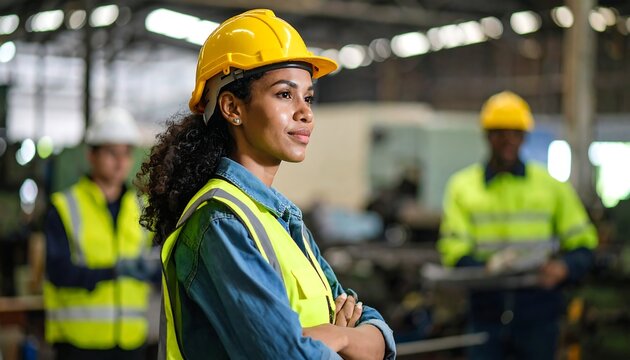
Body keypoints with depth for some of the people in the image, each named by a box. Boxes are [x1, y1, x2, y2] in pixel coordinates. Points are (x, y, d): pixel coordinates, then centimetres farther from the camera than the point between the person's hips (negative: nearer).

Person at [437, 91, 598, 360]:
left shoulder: (551, 186, 6)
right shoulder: (462, 186, 6)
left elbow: (583, 245, 7)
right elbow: (453, 250, -2)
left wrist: (562, 268, -15)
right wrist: (487, 266, -23)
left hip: (538, 314, 0)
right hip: (487, 314, 0)